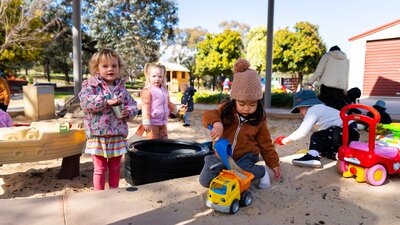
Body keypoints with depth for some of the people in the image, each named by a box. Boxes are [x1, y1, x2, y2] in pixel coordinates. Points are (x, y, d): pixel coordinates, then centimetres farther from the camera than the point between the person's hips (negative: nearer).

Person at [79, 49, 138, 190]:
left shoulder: (121, 88, 7)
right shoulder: (91, 86, -5)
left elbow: (133, 105, 10)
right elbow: (85, 102, -22)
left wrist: (128, 112, -11)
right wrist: (107, 102, -28)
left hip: (118, 135, 4)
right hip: (98, 134, -4)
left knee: (115, 167, 17)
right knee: (100, 168, 8)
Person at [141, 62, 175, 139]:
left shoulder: (164, 90, 13)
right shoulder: (147, 90, -12)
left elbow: (168, 104, 26)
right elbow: (145, 107, -17)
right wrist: (146, 122, -23)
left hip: (163, 123, 8)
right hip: (153, 123, -8)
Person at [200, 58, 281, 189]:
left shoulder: (258, 120, -6)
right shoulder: (225, 110, -8)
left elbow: (265, 144, 3)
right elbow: (209, 115, -22)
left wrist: (274, 163, 6)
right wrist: (216, 123, -45)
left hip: (244, 157, -1)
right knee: (205, 181, -6)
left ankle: (261, 171, 3)